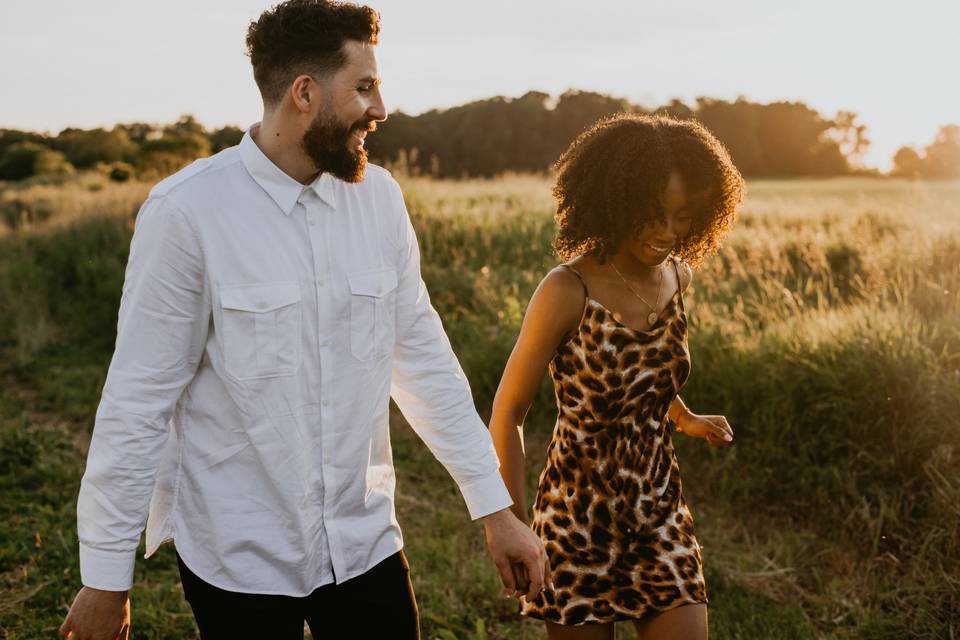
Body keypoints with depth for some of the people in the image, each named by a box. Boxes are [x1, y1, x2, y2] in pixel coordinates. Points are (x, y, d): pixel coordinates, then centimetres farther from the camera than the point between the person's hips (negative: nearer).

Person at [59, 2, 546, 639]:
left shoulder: (379, 197, -1)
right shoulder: (188, 211, -15)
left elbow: (423, 357, 4)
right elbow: (139, 399, -12)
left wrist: (495, 505, 4)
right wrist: (105, 577, -7)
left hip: (366, 540, 4)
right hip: (238, 561, -4)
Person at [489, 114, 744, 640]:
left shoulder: (677, 276, 0)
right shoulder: (568, 291, -18)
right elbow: (507, 413, -13)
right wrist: (514, 525, -14)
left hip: (660, 512, 5)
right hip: (579, 517, -4)